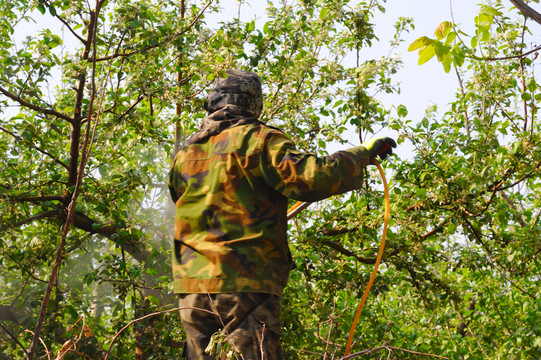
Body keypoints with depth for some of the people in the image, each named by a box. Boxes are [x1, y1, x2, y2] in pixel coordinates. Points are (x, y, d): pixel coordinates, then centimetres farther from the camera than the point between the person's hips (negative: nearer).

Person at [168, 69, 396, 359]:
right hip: (245, 283, -6)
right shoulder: (258, 140, -4)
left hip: (191, 286, 6)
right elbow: (311, 178, -15)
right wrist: (363, 153, -2)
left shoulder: (184, 155, 15)